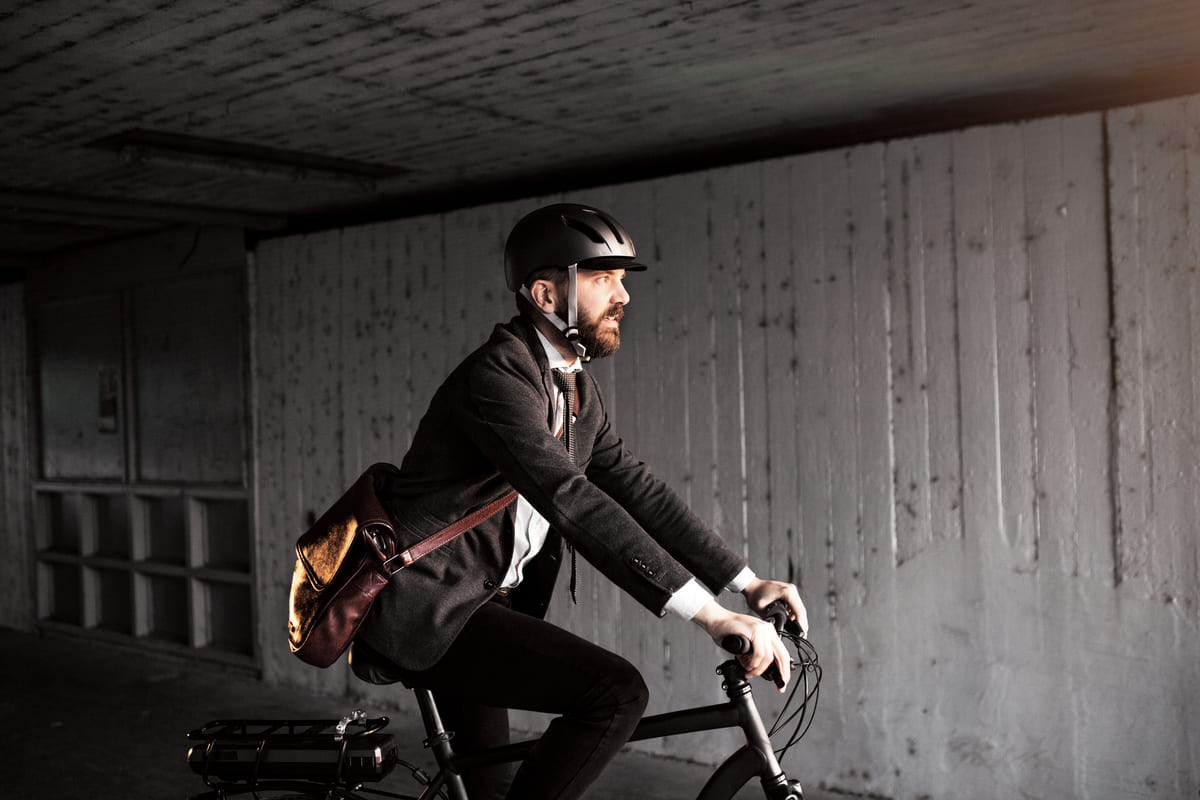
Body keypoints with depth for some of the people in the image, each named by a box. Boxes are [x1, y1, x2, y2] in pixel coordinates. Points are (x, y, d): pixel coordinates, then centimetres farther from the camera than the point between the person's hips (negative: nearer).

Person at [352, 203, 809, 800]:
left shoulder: (577, 391, 9)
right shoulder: (494, 379, -22)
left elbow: (638, 490, 7)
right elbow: (573, 501, -33)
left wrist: (747, 582, -2)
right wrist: (709, 613, -38)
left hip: (480, 605, 10)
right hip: (424, 613, -10)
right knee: (616, 692, -22)